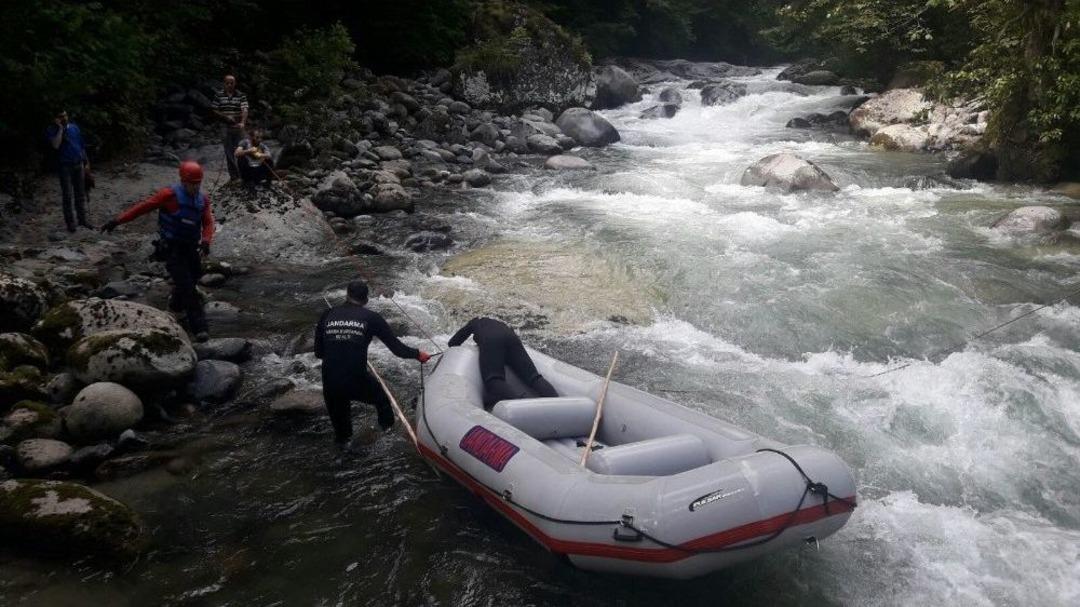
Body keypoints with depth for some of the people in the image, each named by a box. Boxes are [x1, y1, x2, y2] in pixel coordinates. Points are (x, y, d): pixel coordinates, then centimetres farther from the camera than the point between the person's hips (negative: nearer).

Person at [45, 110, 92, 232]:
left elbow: (82, 146, 13)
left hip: (78, 164, 4)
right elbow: (56, 145, -24)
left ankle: (82, 219, 20)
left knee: (80, 194, 10)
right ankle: (70, 222, 5)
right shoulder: (51, 130, -6)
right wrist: (60, 128, -19)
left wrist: (86, 162, 11)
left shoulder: (74, 127, 7)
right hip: (65, 166, -4)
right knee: (67, 196, -2)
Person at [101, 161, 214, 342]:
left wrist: (206, 240, -24)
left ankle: (176, 306, 51)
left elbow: (208, 222, -4)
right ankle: (199, 327, -15)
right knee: (187, 287, -13)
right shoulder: (170, 195, -15)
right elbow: (143, 206, -14)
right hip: (172, 248, -6)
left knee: (193, 278, 21)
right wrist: (118, 220, -17)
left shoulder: (203, 199, 1)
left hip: (191, 248, 6)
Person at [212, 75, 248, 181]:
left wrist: (242, 122, -32)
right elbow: (215, 111, 6)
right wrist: (226, 117, -11)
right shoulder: (219, 95, 3)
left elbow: (245, 110, -15)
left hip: (238, 127, -1)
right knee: (229, 152, 2)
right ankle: (233, 175, 9)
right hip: (225, 128, 1)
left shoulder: (241, 96, -2)